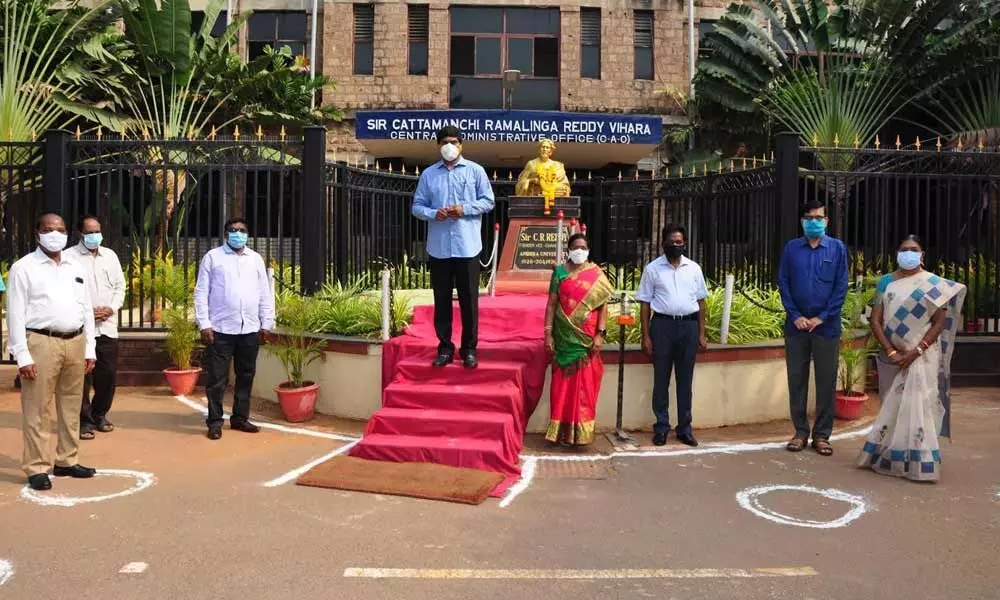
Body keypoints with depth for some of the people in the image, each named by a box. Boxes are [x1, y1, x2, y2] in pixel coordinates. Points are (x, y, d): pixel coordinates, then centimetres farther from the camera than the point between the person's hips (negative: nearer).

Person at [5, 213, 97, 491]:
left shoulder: (76, 267, 14)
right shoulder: (23, 268, -1)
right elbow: (16, 314, -5)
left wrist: (89, 349, 10)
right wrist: (23, 356, -12)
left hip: (75, 342, 5)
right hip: (41, 343, -5)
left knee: (71, 407, 12)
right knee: (37, 410, 0)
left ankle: (67, 461, 23)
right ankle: (37, 468, 9)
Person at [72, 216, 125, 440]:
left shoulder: (110, 256, 12)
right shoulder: (70, 256, -3)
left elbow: (120, 286, 12)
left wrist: (112, 308, -4)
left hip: (108, 325, 4)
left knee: (108, 374, 9)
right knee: (83, 376, 1)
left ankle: (99, 415, 26)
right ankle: (84, 421, 12)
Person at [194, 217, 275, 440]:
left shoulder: (256, 259, 12)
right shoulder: (213, 257, 2)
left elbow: (265, 294, 12)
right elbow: (201, 293, -1)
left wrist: (267, 323, 7)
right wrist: (204, 324, -8)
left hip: (250, 329, 3)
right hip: (221, 329, -3)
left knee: (246, 376, 10)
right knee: (217, 378, 1)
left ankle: (240, 418, 22)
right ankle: (215, 421, 12)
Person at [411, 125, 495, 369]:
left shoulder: (475, 170, 6)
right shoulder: (428, 174, 9)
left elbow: (488, 201, 3)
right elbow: (416, 206, 8)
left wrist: (465, 209, -12)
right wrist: (433, 213, -12)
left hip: (467, 246, -2)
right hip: (439, 247, 2)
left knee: (469, 299, 2)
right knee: (441, 299, 7)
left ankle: (469, 349, 13)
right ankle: (444, 347, 18)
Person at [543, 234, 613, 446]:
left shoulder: (596, 274, 3)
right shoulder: (560, 272, 4)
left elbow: (603, 306, 0)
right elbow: (551, 304, 2)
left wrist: (600, 334, -8)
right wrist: (548, 333, -5)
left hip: (587, 338, 0)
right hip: (564, 337, 0)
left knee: (585, 385, 3)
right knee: (563, 383, 5)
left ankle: (581, 431, 13)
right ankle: (562, 430, 14)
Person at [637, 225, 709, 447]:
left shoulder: (694, 268, 9)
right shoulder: (652, 269, 2)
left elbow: (701, 302, 11)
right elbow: (645, 304, 1)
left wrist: (701, 334, 5)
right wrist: (645, 336, -5)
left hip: (688, 325, 2)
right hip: (662, 324, -2)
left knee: (685, 379, 8)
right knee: (661, 379, 4)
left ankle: (684, 428, 17)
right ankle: (661, 428, 13)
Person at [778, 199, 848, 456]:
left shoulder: (837, 248, 2)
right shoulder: (791, 248, 5)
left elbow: (841, 286, -1)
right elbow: (783, 283, 2)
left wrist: (822, 317, -9)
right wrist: (795, 316, -7)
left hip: (826, 326, -1)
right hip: (796, 325, 1)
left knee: (826, 381, 4)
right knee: (796, 379, 6)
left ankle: (822, 434, 15)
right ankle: (800, 432, 16)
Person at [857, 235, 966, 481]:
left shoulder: (933, 284, 0)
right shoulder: (886, 282, 5)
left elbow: (939, 323, -5)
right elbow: (875, 320, 0)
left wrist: (915, 352, -15)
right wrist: (891, 352, -10)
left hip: (922, 357, -2)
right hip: (891, 355, 2)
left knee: (918, 405, -5)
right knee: (893, 406, 10)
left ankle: (918, 463, 4)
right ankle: (888, 456, 21)